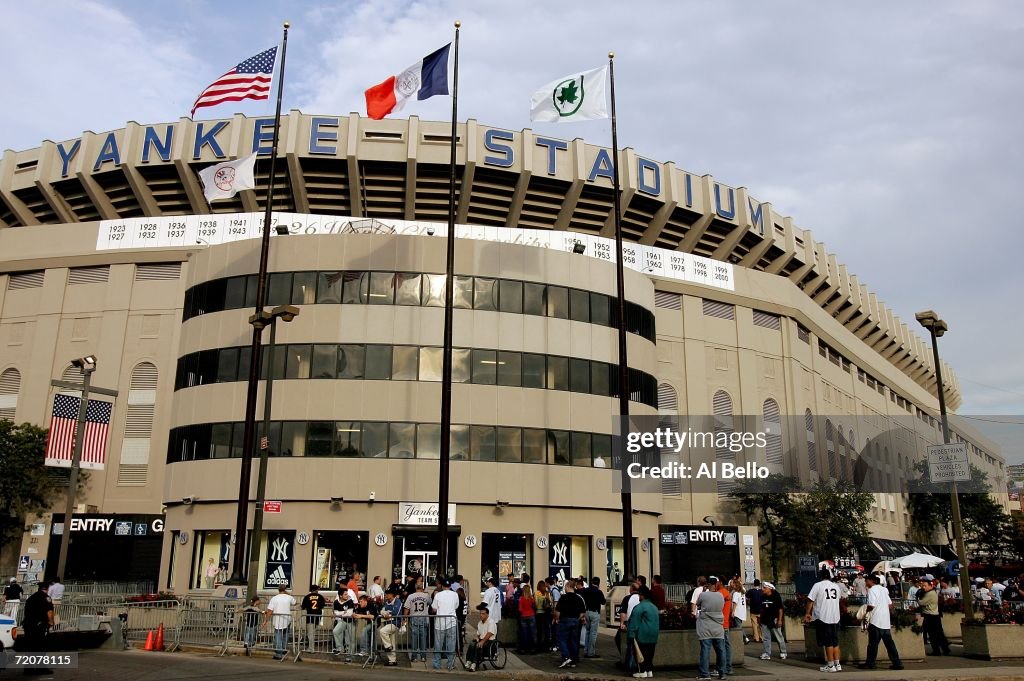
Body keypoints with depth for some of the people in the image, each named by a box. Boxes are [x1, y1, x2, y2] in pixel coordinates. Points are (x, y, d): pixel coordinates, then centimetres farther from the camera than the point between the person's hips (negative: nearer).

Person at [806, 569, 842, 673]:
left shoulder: (818, 585, -7)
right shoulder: (836, 586, 10)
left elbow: (810, 601, -8)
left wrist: (807, 614, 2)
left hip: (823, 618, -5)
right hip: (835, 617, 5)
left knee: (828, 643, 0)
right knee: (835, 642, 13)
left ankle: (830, 666, 3)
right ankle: (837, 664, 15)